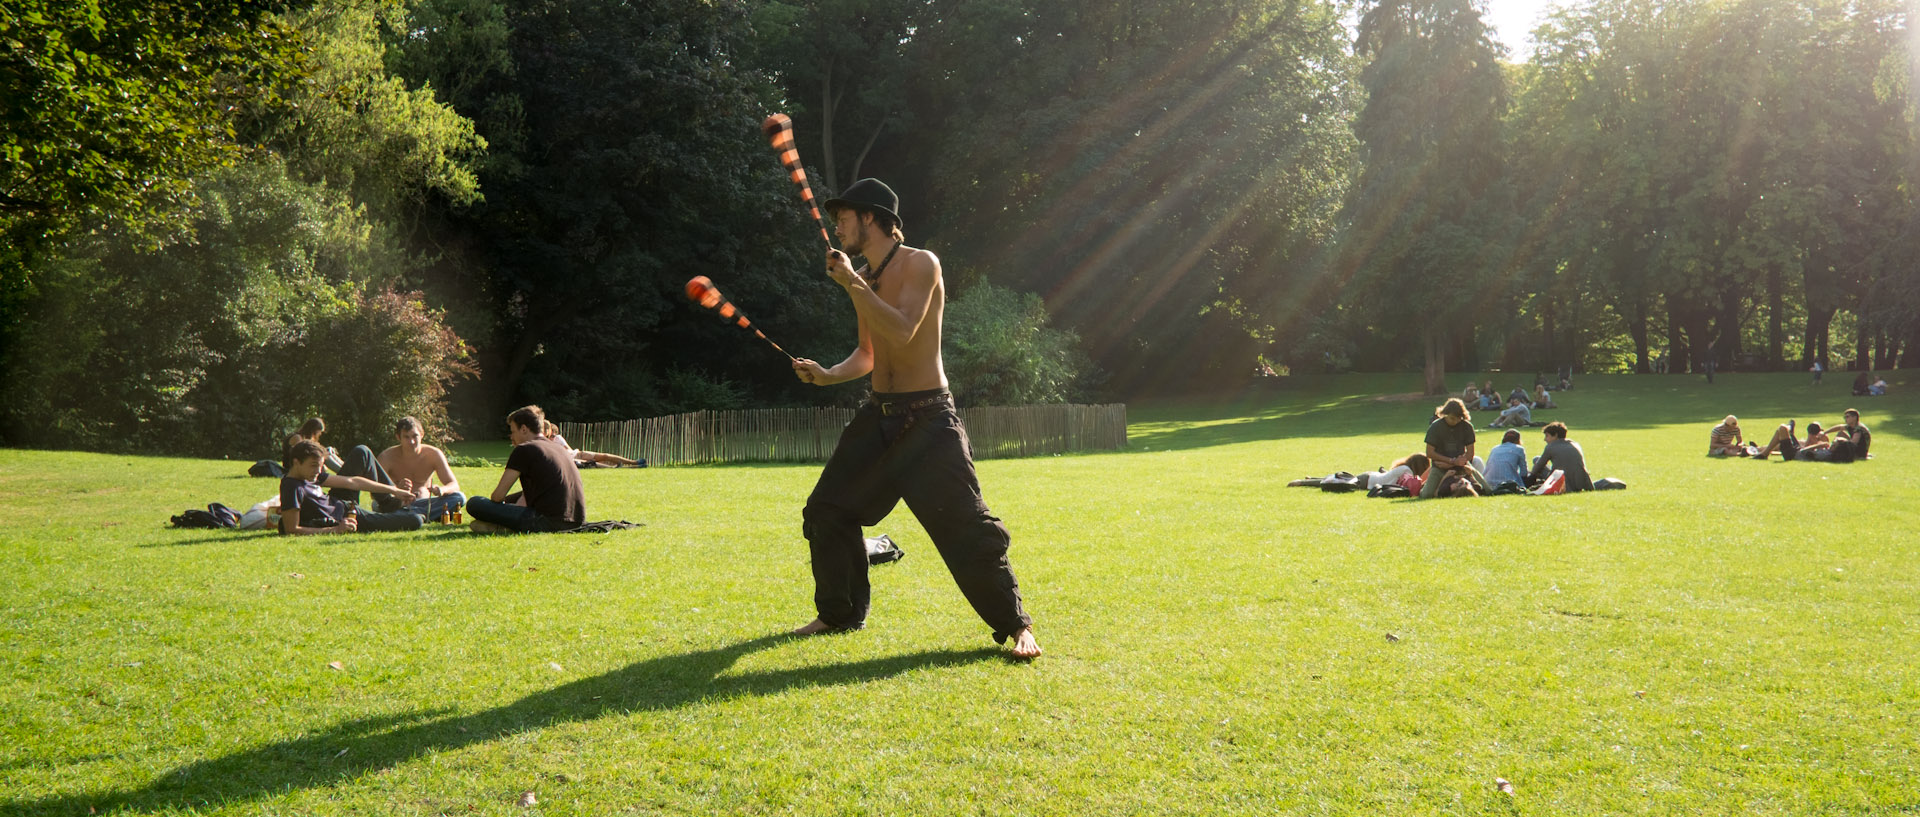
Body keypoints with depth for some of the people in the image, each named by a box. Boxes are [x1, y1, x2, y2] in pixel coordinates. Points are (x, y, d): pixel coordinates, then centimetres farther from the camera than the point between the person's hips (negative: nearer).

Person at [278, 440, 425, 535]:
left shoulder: (311, 474, -2)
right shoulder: (292, 487, -29)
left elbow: (351, 482, 1)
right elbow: (291, 530, -31)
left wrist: (393, 490, 1)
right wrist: (335, 530, -32)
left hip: (342, 505, 9)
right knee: (415, 521, -14)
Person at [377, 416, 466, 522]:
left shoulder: (434, 454, -6)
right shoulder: (387, 457, -12)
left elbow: (454, 485, -10)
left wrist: (442, 490, -35)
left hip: (424, 504, 2)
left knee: (460, 498, -24)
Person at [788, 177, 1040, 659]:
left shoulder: (920, 264, -10)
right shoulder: (863, 278, 12)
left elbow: (902, 331, -26)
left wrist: (853, 285, -22)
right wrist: (827, 375, 3)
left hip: (927, 418, -8)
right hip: (879, 415, 8)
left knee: (964, 524, -11)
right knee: (826, 511, 9)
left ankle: (1014, 625, 2)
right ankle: (841, 614, 25)